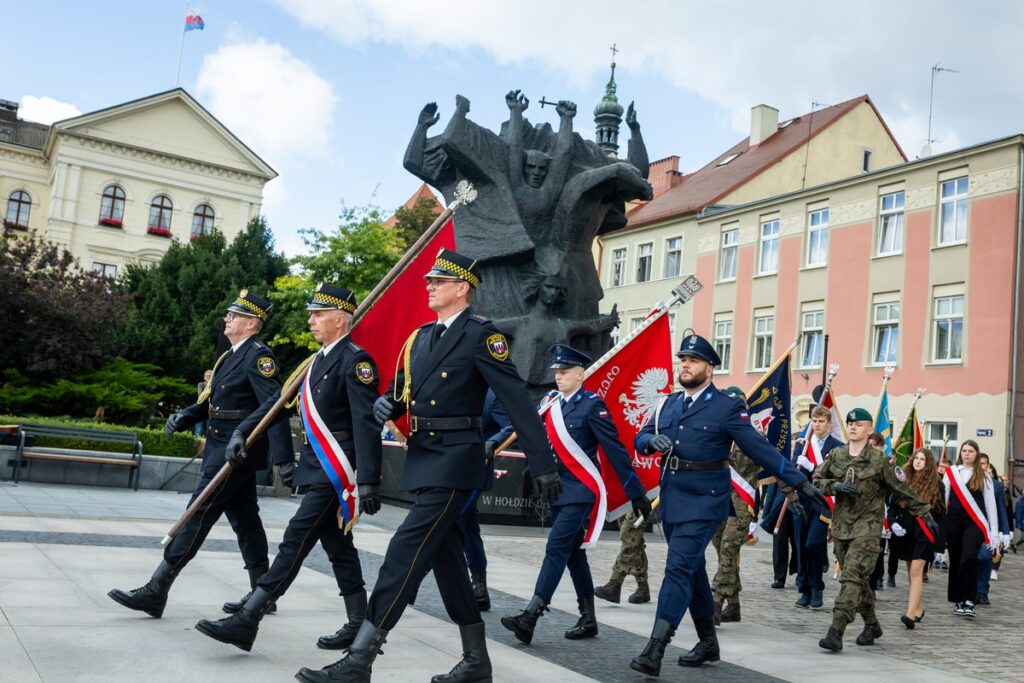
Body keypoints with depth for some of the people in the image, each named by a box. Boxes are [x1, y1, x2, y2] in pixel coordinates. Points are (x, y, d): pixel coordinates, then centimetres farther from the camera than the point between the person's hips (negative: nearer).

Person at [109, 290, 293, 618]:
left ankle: (156, 591, -2)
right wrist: (185, 416, 1)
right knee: (244, 519, 13)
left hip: (236, 451, -10)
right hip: (224, 447, 10)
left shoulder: (258, 355, -14)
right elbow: (214, 399, 19)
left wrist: (283, 456, -28)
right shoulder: (233, 354, 15)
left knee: (198, 515, -7)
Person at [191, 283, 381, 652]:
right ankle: (359, 625, 21)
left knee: (295, 542, -7)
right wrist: (243, 431, 12)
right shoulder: (316, 361, 15)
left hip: (334, 469, -10)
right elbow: (281, 399, 20)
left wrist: (368, 480, -25)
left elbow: (367, 424, -20)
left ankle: (247, 621, -4)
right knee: (338, 547, 13)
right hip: (315, 466, 10)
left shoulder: (355, 361, -13)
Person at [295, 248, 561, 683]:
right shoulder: (419, 338, 14)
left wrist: (543, 465, -19)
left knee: (406, 552, -12)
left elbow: (517, 400, -15)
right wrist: (386, 404, -5)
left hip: (454, 461, -9)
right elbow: (402, 392, 21)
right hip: (423, 458, 9)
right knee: (444, 556, 13)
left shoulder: (480, 335, -10)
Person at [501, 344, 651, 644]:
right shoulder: (551, 403, 9)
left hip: (580, 491, -7)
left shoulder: (592, 405, -10)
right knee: (573, 553, 12)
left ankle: (530, 617, -16)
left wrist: (636, 493, -10)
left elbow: (616, 451, -11)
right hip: (557, 490, 7)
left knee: (557, 548, -13)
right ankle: (588, 619, 22)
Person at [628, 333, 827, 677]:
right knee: (692, 570, 15)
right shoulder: (668, 404, 11)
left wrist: (800, 482, -11)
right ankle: (707, 642, 30)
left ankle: (654, 650, -14)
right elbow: (640, 440, 11)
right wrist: (653, 440, -14)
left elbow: (760, 448, -7)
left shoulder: (728, 407, -5)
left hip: (703, 499, -6)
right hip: (671, 497, 6)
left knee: (679, 568, -13)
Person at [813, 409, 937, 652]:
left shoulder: (878, 460, -4)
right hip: (841, 523, 5)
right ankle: (871, 625, 30)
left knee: (851, 576, -15)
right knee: (858, 578, 13)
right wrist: (836, 486, -9)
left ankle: (836, 633, -19)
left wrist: (926, 515, 5)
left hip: (867, 525, -5)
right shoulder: (836, 455, 7)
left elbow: (903, 491, 2)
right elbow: (817, 479, 9)